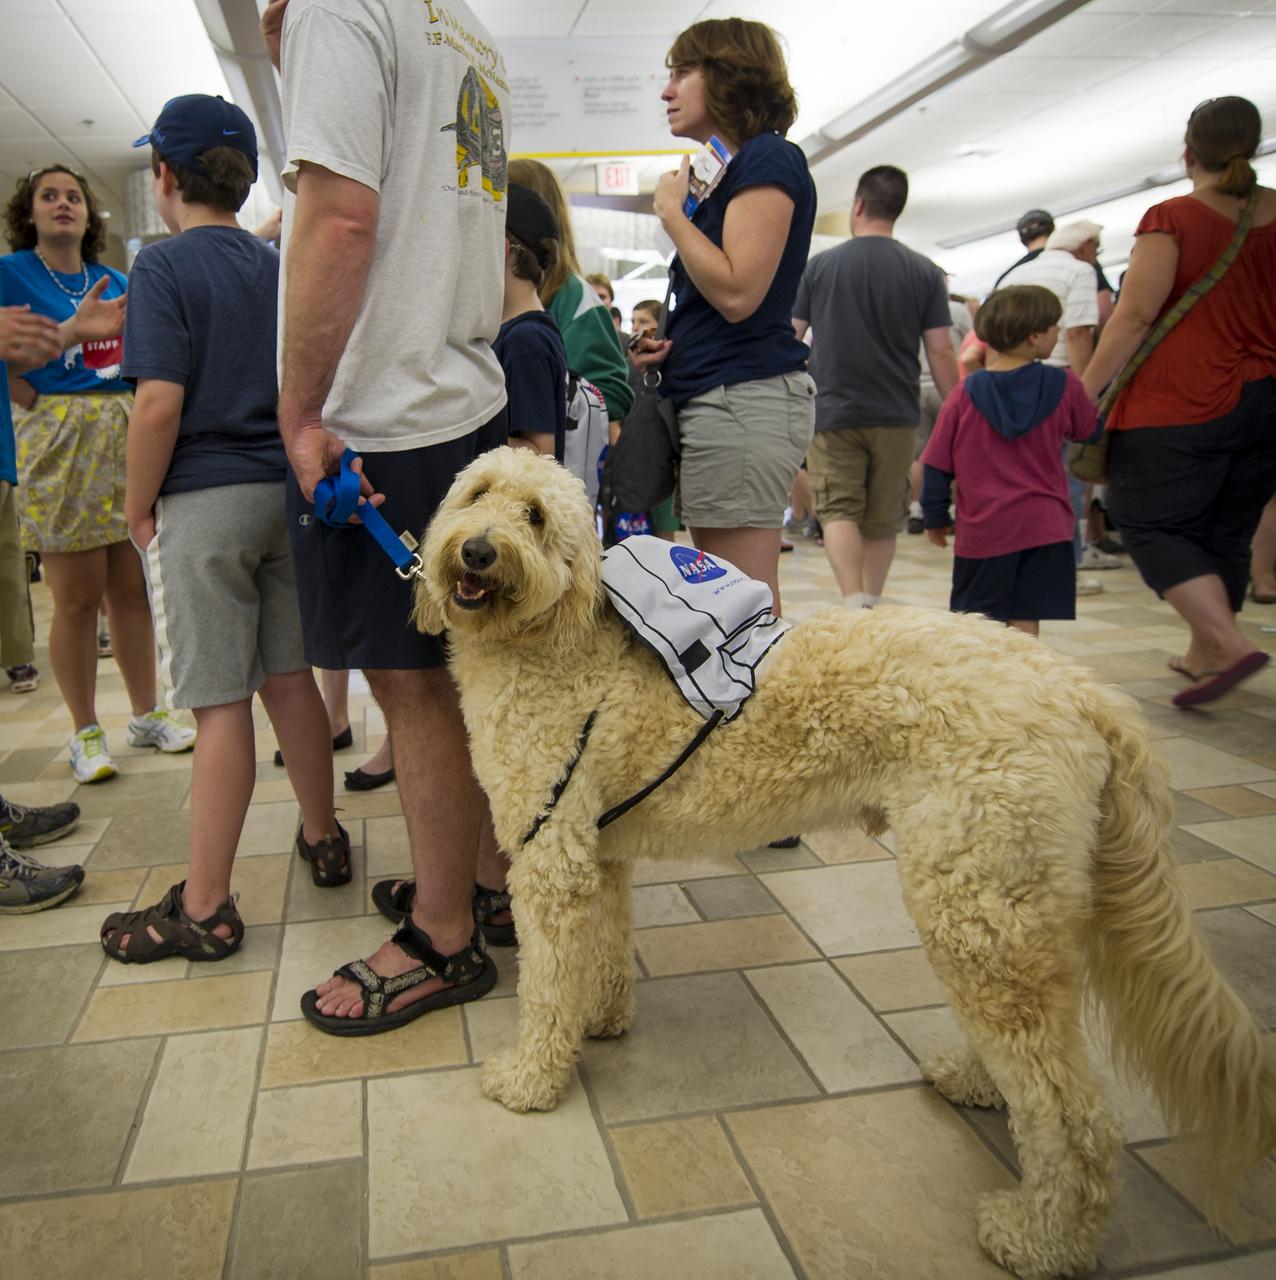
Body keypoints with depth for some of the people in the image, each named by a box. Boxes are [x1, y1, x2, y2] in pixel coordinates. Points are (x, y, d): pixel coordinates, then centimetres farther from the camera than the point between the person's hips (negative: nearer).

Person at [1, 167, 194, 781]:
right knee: (77, 598, -1)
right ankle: (85, 734, 11)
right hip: (58, 440, -4)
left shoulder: (114, 283, 15)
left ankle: (146, 715, 18)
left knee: (131, 588, 7)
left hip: (125, 435, 4)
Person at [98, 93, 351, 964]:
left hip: (203, 501, -6)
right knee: (290, 676, 15)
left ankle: (205, 910, 7)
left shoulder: (164, 266, -7)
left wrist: (138, 507, -5)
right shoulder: (278, 266, 13)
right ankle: (324, 839, 27)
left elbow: (161, 403, -16)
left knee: (221, 703, -4)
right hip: (284, 493, 6)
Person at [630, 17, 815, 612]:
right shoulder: (729, 168, 24)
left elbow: (737, 292, -18)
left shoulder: (769, 159, -5)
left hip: (744, 396, -10)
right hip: (715, 398, 10)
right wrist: (674, 347, 11)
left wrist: (672, 212, -5)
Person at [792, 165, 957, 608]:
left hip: (834, 410, -2)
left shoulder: (819, 265, 0)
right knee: (883, 518, 14)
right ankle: (873, 608, 24)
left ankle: (855, 603, -21)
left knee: (839, 510, -1)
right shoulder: (926, 272, 1)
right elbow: (940, 352, -1)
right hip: (896, 415, 2)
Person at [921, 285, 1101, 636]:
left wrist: (936, 518, 12)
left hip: (982, 528, 0)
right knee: (1025, 623, 2)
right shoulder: (1064, 385, -4)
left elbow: (937, 465, -1)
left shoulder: (964, 395, -4)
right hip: (1045, 526, 0)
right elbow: (1090, 433, 15)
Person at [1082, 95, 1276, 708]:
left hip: (1180, 403, -6)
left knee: (1152, 525, 0)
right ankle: (1203, 653, 22)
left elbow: (1135, 315, -13)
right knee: (1227, 532, 14)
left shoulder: (1172, 219, -7)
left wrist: (1086, 389, -8)